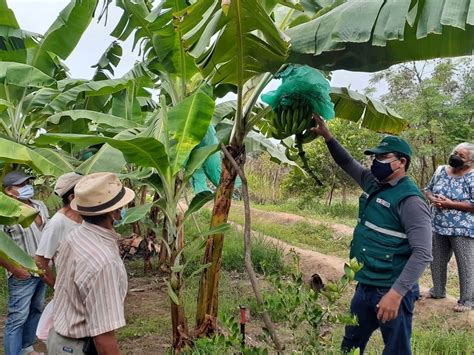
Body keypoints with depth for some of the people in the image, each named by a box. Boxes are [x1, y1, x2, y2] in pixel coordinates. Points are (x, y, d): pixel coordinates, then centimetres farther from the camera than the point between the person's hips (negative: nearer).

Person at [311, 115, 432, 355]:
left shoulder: (409, 200, -19)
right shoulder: (373, 184, 5)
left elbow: (422, 254, -24)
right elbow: (348, 164, 20)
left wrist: (396, 294, -29)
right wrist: (327, 137, 9)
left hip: (390, 292, -8)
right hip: (365, 287, 8)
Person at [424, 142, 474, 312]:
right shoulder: (441, 171, 4)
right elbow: (428, 189, 13)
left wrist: (451, 204, -21)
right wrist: (433, 199, -9)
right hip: (438, 226, 7)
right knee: (437, 260, 18)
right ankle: (438, 291, 38)